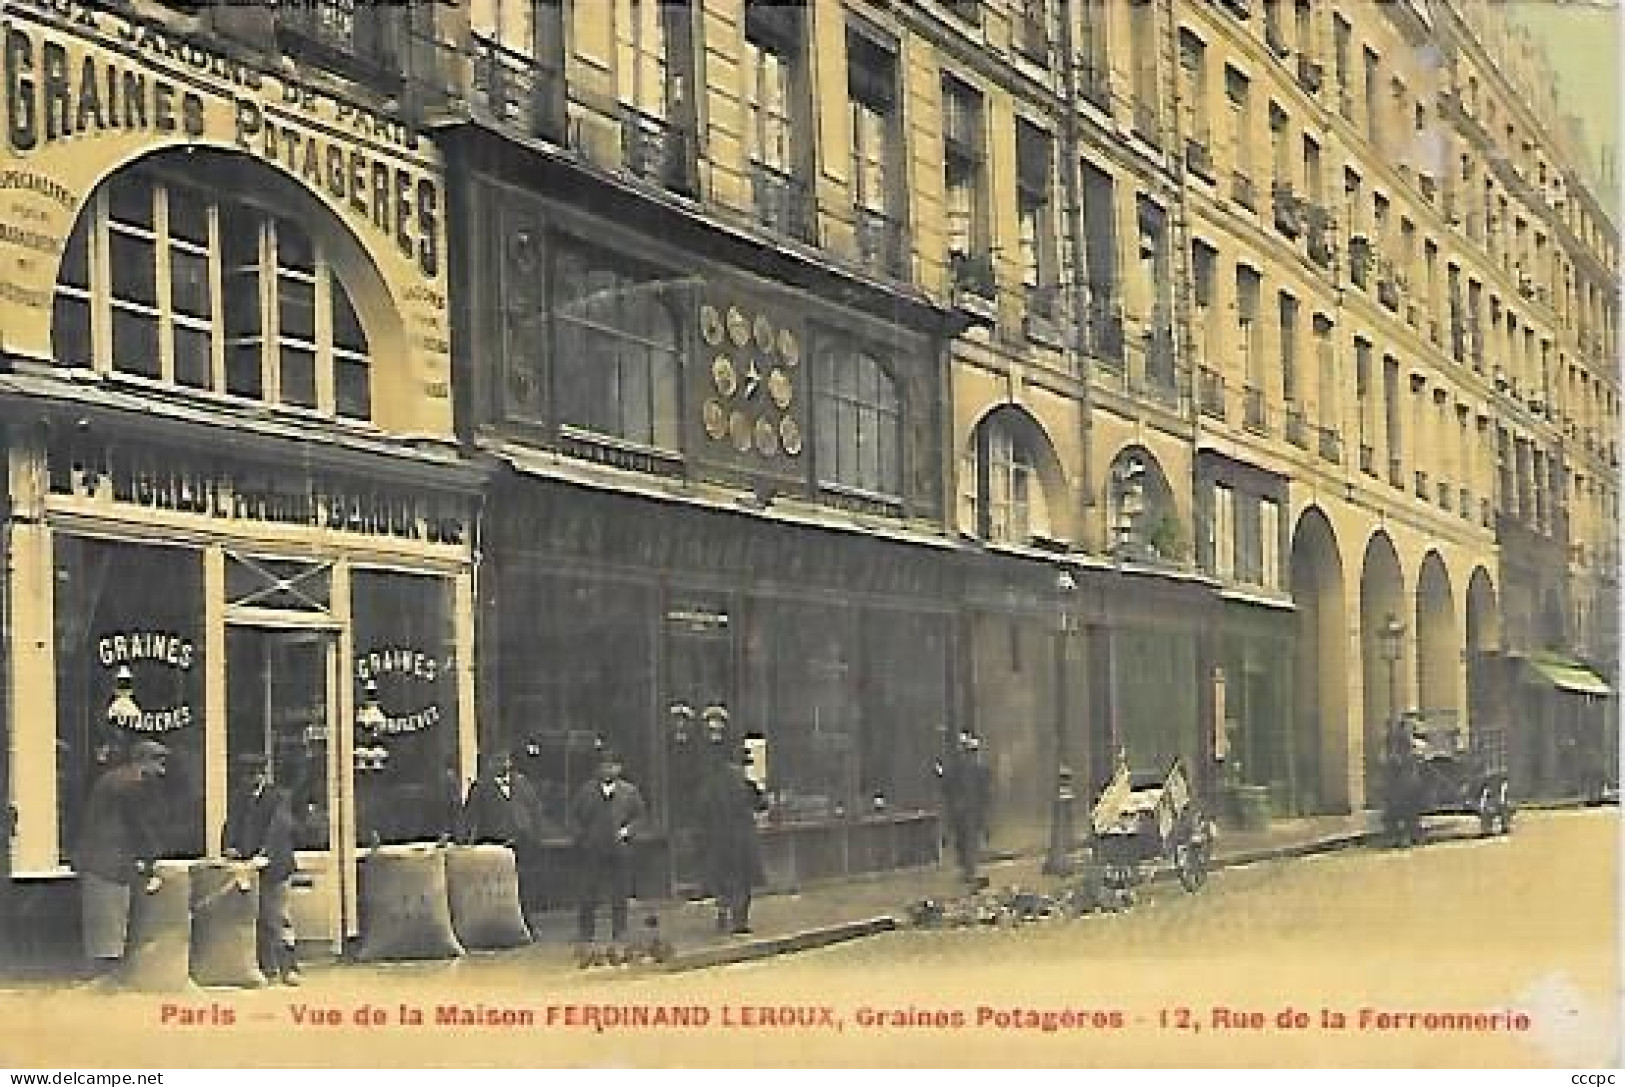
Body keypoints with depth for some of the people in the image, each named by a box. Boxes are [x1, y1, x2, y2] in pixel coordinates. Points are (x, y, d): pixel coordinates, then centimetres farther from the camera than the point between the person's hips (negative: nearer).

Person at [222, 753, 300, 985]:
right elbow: (232, 824, 8)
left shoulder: (279, 796, 0)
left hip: (274, 867, -5)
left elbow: (279, 827, -12)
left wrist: (265, 851, -25)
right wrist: (230, 846, -12)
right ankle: (269, 969, 10)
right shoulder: (237, 798, 16)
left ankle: (289, 968, -5)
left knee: (278, 918, -8)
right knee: (259, 921, 4)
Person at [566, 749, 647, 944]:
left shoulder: (630, 791, 9)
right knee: (589, 894, -1)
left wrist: (628, 831, -6)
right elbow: (574, 817, 12)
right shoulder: (585, 791, 9)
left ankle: (619, 933, 10)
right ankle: (585, 933, 5)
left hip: (620, 850, 0)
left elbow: (639, 817, 10)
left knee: (620, 895, 2)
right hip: (591, 851, 0)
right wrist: (579, 836, -1)